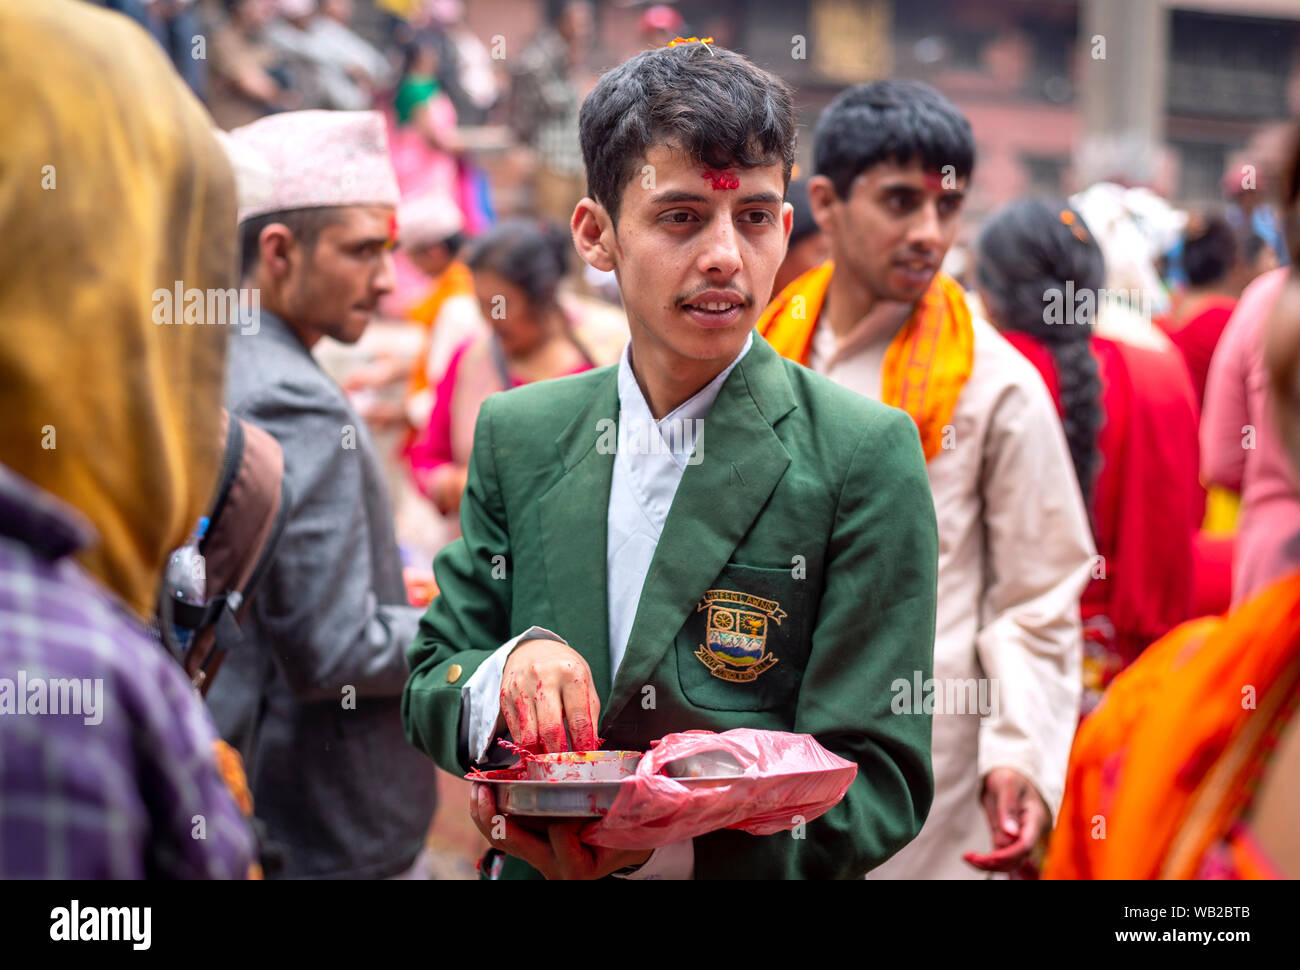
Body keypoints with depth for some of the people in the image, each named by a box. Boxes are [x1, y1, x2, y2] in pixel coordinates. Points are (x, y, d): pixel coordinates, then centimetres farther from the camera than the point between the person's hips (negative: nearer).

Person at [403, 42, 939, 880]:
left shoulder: (865, 455, -5)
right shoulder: (518, 434, 7)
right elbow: (430, 687, 10)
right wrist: (508, 670, -12)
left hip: (756, 871, -3)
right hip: (536, 870, 3)